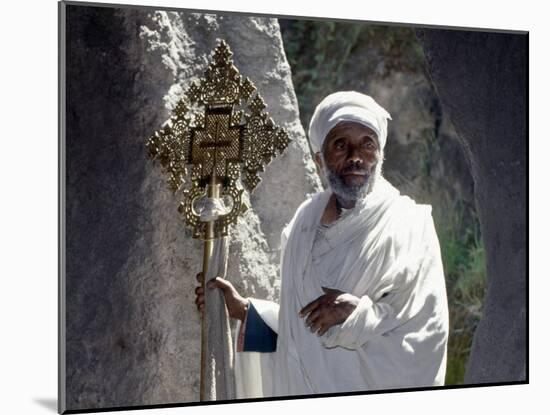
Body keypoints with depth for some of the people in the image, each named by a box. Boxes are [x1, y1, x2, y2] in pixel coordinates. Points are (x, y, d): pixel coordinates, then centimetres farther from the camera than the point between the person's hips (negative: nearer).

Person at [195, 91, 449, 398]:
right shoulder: (307, 219, 3)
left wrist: (357, 315, -22)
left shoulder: (408, 227, -12)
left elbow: (428, 341, -15)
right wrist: (245, 311, 7)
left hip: (370, 407, -4)